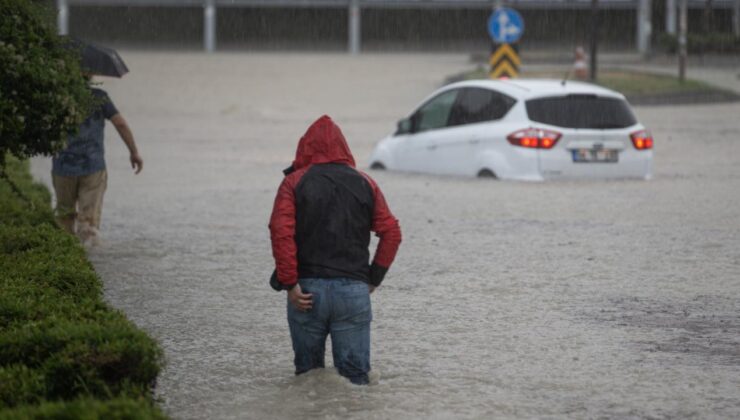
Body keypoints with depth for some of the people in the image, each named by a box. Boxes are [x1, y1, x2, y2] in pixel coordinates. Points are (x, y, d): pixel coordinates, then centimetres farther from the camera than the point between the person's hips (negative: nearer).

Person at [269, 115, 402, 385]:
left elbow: (281, 232, -12)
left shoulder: (294, 183, 2)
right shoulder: (364, 184, 10)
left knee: (308, 373, 11)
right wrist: (374, 279, 9)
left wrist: (289, 283, -10)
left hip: (308, 290, -1)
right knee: (355, 376, 1)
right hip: (354, 290, 1)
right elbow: (391, 232, 5)